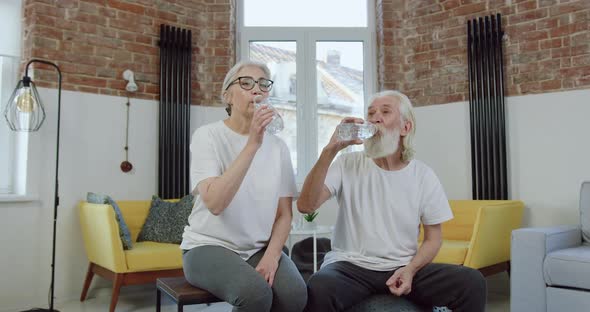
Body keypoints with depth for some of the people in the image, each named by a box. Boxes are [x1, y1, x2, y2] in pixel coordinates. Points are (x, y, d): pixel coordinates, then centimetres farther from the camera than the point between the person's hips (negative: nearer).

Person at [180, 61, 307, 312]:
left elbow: (284, 214, 5)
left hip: (260, 249, 4)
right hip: (209, 246, -3)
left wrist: (271, 255, -13)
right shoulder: (208, 135, -8)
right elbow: (215, 203, -24)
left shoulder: (278, 146, 5)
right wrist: (252, 145, -27)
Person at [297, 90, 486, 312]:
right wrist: (330, 150, -21)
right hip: (351, 266, -1)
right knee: (318, 289, -33)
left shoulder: (424, 176, 2)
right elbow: (305, 206, -13)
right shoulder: (348, 164, -1)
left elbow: (433, 237, 7)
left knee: (472, 282, -19)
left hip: (404, 268, 2)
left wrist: (410, 270, -12)